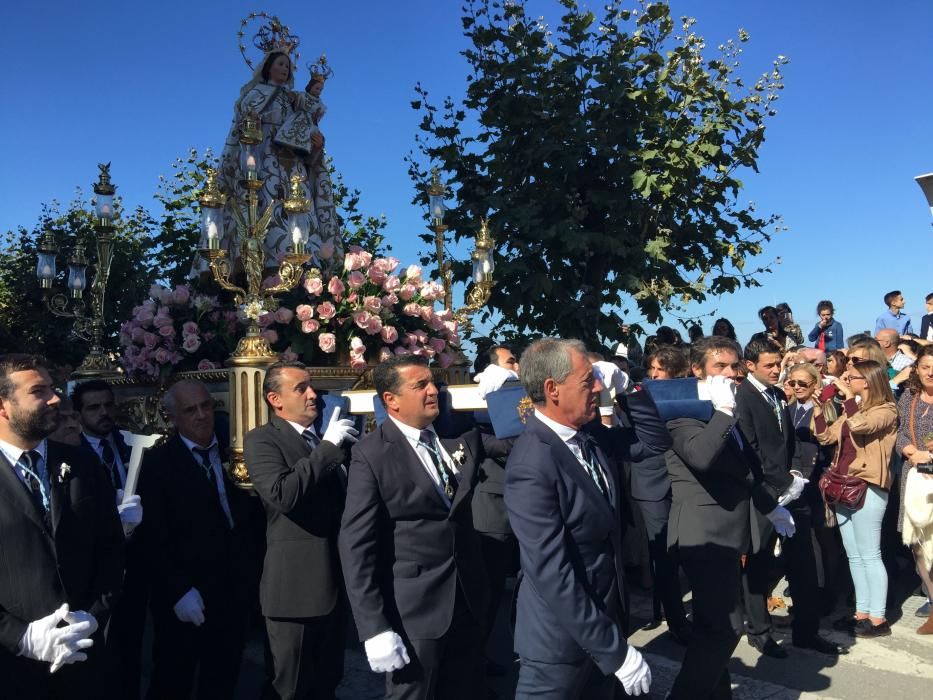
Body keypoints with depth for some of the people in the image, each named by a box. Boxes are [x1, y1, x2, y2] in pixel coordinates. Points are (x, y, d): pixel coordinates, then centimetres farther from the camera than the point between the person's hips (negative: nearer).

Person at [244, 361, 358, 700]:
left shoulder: (323, 441, 14)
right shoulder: (261, 439, -8)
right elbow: (283, 494, -25)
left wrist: (346, 447, 2)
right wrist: (328, 446, -21)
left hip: (334, 582, 7)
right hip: (295, 585, -6)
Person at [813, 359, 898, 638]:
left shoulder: (886, 409, -7)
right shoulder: (851, 410, 17)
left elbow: (860, 425, -26)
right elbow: (826, 437, 15)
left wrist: (849, 395, -16)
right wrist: (818, 409, 5)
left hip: (867, 487, -8)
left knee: (869, 555, -4)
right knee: (854, 555, 12)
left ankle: (878, 618, 3)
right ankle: (862, 612, 19)